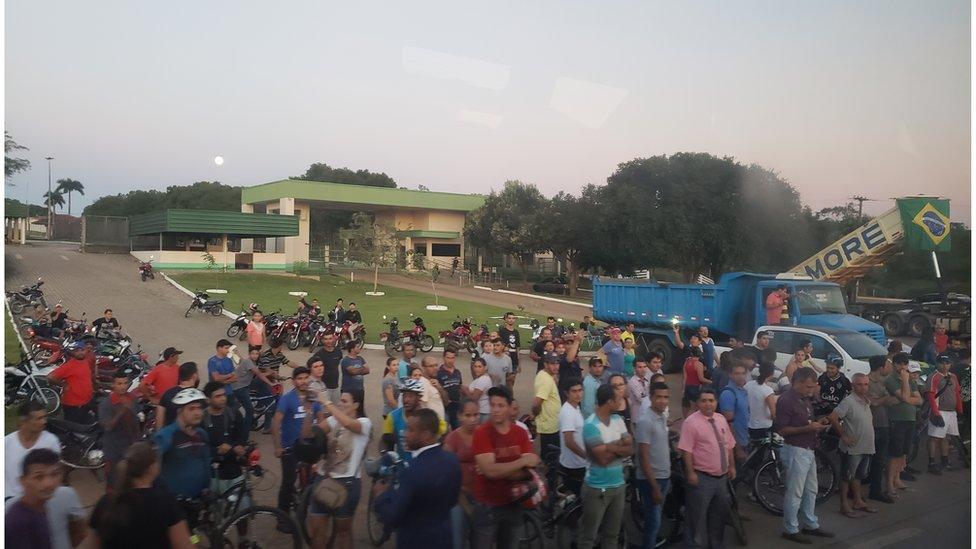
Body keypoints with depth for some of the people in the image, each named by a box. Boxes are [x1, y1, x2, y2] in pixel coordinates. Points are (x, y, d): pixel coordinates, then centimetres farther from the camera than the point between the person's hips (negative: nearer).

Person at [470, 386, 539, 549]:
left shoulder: (521, 433, -1)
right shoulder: (482, 433, -15)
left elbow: (529, 470, -8)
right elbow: (490, 470, -24)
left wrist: (501, 470, -21)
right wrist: (522, 462, -23)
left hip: (513, 504, 4)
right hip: (487, 507, -4)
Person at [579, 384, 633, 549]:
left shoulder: (618, 420, 4)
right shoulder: (590, 425, -19)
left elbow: (630, 449, 1)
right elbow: (603, 458, -21)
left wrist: (612, 447, -16)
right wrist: (619, 446, -7)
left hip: (618, 485, 7)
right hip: (597, 488, -7)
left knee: (612, 535, 18)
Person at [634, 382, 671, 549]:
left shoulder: (663, 416, 4)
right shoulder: (645, 420, -21)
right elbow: (643, 456, -21)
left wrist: (667, 477, 17)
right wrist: (654, 486, -20)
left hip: (664, 476, 8)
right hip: (651, 479, -8)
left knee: (656, 519, 19)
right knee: (653, 521, 1)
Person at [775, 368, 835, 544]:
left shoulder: (805, 399, 11)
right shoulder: (786, 400, -18)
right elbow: (780, 429, -21)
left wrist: (817, 424, 4)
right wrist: (807, 428, -25)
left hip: (808, 450, 9)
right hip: (795, 451, -9)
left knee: (811, 490, 18)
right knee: (795, 493, -1)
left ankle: (811, 525, 31)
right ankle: (790, 530, 11)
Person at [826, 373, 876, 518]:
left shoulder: (867, 402, 9)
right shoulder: (848, 401, -17)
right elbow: (832, 418, -23)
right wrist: (843, 435, -18)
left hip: (866, 447, 8)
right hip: (852, 448, -8)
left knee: (858, 476, 20)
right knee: (847, 477, 2)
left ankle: (858, 502, 32)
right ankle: (844, 505, 11)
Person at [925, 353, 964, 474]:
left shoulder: (953, 377, 13)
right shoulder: (934, 377, -10)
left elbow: (958, 394, 18)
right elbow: (930, 396, -15)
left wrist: (960, 411, 14)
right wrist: (936, 414, -20)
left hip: (952, 413, 7)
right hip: (940, 412, -7)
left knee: (946, 438, 16)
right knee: (935, 438, -6)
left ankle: (944, 462, 27)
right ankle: (932, 464, -4)